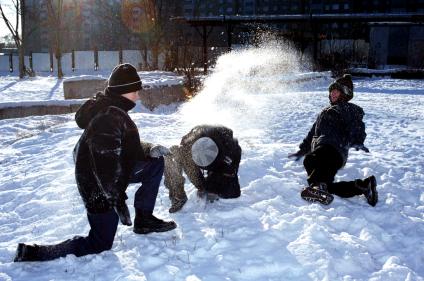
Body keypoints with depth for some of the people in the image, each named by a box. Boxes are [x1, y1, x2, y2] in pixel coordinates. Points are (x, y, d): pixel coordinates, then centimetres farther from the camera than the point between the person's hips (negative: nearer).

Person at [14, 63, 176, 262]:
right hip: (100, 189, -9)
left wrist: (149, 149, -2)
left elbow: (128, 148, 14)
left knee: (155, 162, 10)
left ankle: (144, 219, 16)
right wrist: (118, 200, -28)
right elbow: (106, 163, -32)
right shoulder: (109, 117, -28)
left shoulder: (114, 110, 4)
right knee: (100, 245, 3)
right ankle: (33, 253, 4)